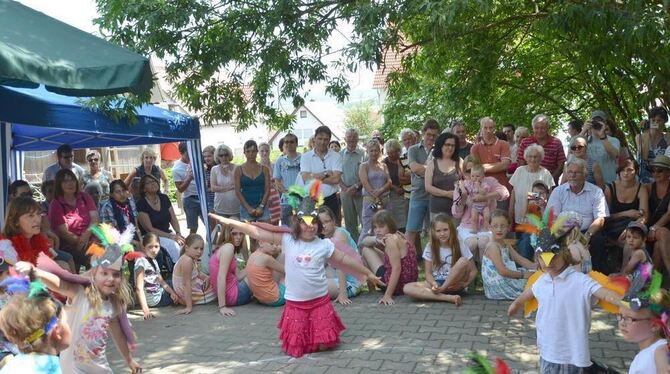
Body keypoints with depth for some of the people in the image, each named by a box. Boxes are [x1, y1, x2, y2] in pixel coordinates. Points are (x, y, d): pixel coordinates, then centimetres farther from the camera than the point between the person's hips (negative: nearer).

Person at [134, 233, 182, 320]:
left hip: (160, 292, 8)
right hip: (155, 300, -8)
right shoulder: (141, 262, -21)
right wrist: (145, 309, -36)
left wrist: (172, 292, -7)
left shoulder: (154, 261, 6)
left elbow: (161, 281, 10)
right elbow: (139, 288, -27)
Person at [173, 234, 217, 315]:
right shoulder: (187, 260, -29)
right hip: (190, 294, -10)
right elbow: (187, 284, -32)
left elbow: (199, 273, 19)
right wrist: (189, 307, -33)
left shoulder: (192, 258, 1)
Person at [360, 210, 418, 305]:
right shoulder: (397, 235, 9)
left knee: (365, 249, 5)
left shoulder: (391, 239, -19)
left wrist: (387, 295, -27)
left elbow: (397, 268, -27)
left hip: (398, 284, -10)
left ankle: (371, 288, 19)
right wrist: (376, 239, -12)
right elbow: (364, 241, 11)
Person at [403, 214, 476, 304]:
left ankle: (441, 290, -19)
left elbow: (473, 270, 0)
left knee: (463, 261, -28)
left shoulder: (460, 246, -3)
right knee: (407, 288, -25)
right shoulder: (430, 247, 0)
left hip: (454, 285, -1)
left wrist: (465, 283, -18)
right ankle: (448, 297, -33)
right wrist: (434, 285, -21)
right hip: (436, 284, 1)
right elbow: (428, 273, 0)